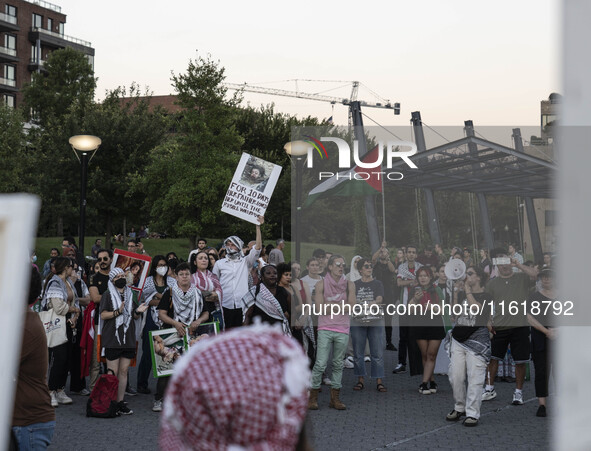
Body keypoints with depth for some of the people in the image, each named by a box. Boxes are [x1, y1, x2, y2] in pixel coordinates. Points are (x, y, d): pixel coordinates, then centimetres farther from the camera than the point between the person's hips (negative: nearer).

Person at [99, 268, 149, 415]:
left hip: (128, 339, 5)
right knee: (112, 372, -5)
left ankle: (120, 402, 11)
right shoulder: (107, 295, 1)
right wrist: (118, 311, -21)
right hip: (112, 339, -5)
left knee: (124, 371, 6)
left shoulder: (130, 294, 17)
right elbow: (103, 315, -9)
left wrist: (138, 312, -1)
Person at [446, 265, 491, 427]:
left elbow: (476, 308, -18)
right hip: (459, 339, 5)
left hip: (477, 339, -5)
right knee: (455, 376, 4)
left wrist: (468, 291, -8)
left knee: (475, 378, -7)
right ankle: (460, 408, 21)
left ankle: (472, 414, -2)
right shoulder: (462, 294, 16)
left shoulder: (485, 296, 0)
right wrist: (456, 293, 0)